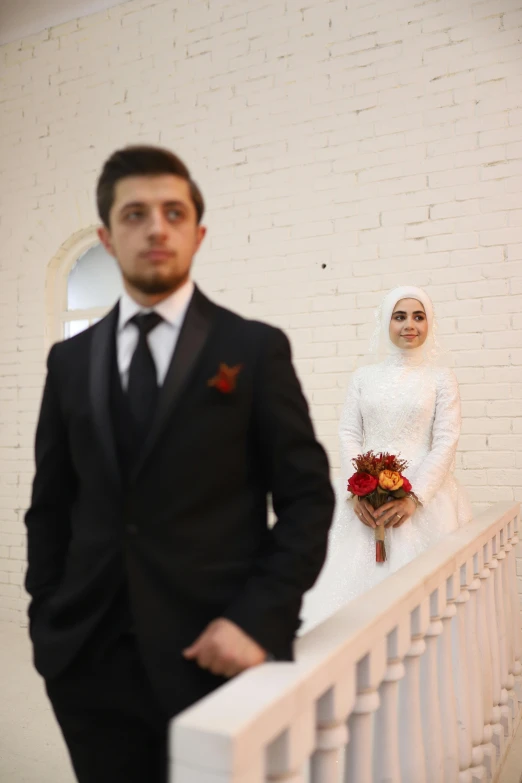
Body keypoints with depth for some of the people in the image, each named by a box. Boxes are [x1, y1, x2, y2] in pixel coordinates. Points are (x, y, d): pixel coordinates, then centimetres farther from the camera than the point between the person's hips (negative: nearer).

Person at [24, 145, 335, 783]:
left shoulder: (256, 348, -4)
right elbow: (50, 505, 10)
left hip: (214, 656, -3)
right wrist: (46, 621, 4)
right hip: (87, 659, 3)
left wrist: (258, 619, -14)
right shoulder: (70, 360, 6)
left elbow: (308, 498, -6)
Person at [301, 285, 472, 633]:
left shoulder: (441, 377, 4)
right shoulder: (364, 376, 9)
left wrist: (413, 498, -14)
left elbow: (446, 442, -2)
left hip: (422, 498, -1)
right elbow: (349, 435, 5)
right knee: (352, 579, 0)